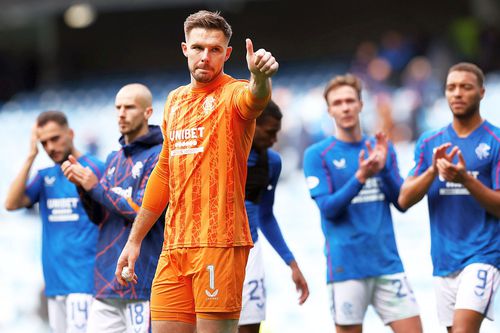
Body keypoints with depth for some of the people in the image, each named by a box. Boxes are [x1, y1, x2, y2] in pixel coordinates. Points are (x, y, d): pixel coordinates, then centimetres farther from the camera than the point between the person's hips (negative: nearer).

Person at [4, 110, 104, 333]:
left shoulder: (93, 168, -3)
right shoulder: (45, 176, 15)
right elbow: (11, 204, 1)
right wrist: (31, 156, -1)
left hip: (83, 279, -6)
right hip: (55, 281, 6)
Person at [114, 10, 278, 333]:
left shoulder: (233, 94, -4)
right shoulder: (175, 100, 17)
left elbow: (254, 98, -30)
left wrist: (260, 78, -54)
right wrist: (135, 239, 25)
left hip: (219, 243, -6)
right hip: (175, 245, 7)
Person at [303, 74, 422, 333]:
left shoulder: (382, 148, 12)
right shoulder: (317, 155, 0)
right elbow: (327, 208, -10)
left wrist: (383, 168, -9)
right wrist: (360, 177, -22)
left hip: (388, 262, 4)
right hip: (346, 267, -4)